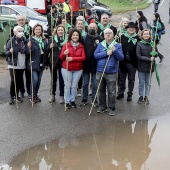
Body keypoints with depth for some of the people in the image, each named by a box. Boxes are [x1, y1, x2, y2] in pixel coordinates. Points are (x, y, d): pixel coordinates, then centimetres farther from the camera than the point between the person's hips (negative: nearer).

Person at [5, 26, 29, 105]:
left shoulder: (24, 41, 3)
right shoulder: (11, 41, -8)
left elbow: (27, 52, 5)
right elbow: (6, 52, -6)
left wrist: (28, 47, -14)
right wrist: (10, 52, -27)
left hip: (22, 65, 4)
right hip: (13, 64, -4)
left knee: (19, 81, 8)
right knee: (13, 80, -7)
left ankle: (17, 95, 24)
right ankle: (12, 96, 7)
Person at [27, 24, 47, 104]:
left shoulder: (44, 40, 9)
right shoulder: (31, 39, -8)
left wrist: (46, 63, 9)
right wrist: (29, 47, -32)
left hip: (41, 63, 5)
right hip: (34, 63, -5)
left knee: (39, 80, 11)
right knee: (35, 79, -11)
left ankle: (36, 95, 25)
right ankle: (32, 96, 6)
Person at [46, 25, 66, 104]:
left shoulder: (67, 39, -3)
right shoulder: (52, 39, 3)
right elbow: (47, 51, 3)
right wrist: (50, 47, -17)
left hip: (62, 62, -2)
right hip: (53, 62, 2)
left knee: (62, 79, 5)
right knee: (53, 79, 12)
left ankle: (62, 96, 14)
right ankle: (52, 95, 22)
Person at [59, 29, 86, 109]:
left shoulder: (81, 46, 3)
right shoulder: (66, 45, 0)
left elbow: (83, 58, -7)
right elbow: (61, 57, 0)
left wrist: (72, 58, -20)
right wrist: (64, 53, -23)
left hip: (78, 69, 1)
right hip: (66, 69, -1)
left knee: (74, 86, 8)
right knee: (67, 85, 1)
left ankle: (72, 100, 21)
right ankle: (67, 101, 10)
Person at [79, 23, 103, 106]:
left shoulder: (100, 39, -3)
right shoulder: (84, 38, 3)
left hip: (95, 65, -2)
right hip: (85, 65, 2)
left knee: (95, 84, 7)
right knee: (85, 83, 11)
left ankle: (94, 99, 19)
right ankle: (84, 99, 21)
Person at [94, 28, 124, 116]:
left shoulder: (117, 45, 3)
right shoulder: (100, 45, 8)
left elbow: (121, 58, -5)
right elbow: (96, 55, -3)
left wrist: (115, 51, -19)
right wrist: (106, 53, -13)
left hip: (111, 72, -2)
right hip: (100, 71, 3)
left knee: (111, 92, -1)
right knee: (101, 90, 10)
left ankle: (111, 108, 9)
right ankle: (102, 107, 23)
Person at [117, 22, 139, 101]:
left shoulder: (137, 38, -2)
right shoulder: (122, 37, 3)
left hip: (132, 62, -2)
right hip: (123, 62, 2)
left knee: (131, 80, 9)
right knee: (121, 79, 13)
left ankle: (130, 94, 21)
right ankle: (121, 93, 28)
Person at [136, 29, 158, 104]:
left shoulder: (152, 43, -2)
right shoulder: (139, 44, -8)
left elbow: (156, 54, 4)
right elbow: (138, 56, -13)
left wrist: (154, 54, -20)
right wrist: (149, 59, -18)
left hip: (150, 66, 2)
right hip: (141, 67, -2)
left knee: (147, 83, 11)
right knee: (141, 83, 7)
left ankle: (146, 96, 24)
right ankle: (141, 96, 20)